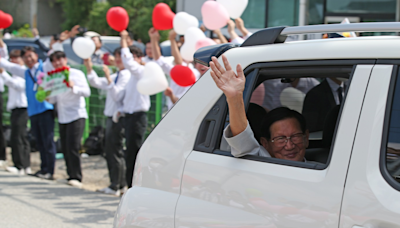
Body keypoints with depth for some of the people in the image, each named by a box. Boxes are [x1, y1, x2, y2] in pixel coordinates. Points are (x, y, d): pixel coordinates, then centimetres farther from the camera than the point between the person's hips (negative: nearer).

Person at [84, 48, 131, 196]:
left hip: (119, 117, -10)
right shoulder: (115, 76, 15)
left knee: (115, 151, -6)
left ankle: (116, 186, 0)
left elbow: (117, 96, -21)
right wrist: (89, 69, 3)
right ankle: (120, 184, 20)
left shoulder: (127, 76, -13)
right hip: (111, 116, 10)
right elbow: (96, 83, 15)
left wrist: (108, 79, -26)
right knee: (110, 151, 13)